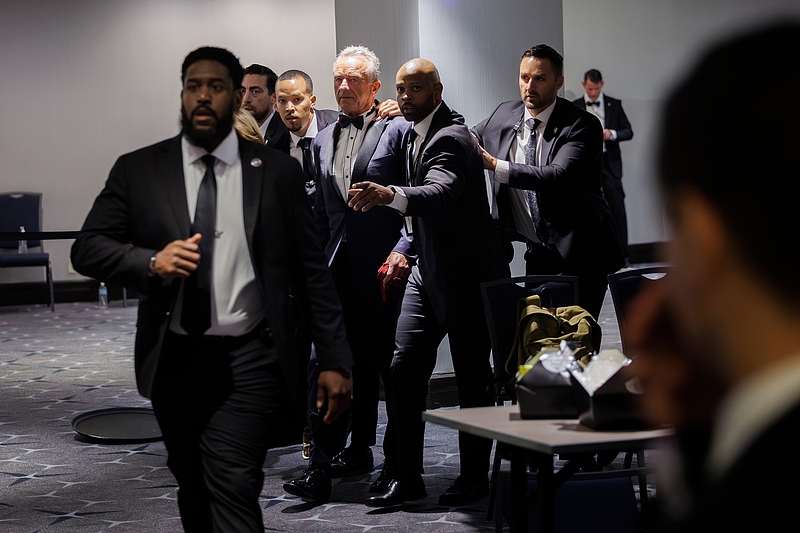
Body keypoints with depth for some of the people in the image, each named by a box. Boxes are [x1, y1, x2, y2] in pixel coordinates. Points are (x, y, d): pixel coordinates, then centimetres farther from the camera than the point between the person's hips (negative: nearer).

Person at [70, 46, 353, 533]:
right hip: (174, 361, 3)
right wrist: (151, 261, -17)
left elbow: (311, 271, 4)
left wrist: (334, 360, 1)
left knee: (233, 487, -17)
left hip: (250, 363, -2)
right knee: (194, 492, 16)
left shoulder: (278, 172, 3)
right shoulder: (138, 170, 6)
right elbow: (88, 249, 3)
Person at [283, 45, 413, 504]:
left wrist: (402, 250, -17)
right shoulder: (324, 140, 17)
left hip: (385, 265, -5)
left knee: (393, 366, 3)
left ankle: (398, 462, 14)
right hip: (339, 269, 6)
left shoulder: (398, 130, -2)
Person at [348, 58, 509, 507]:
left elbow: (440, 192, -38)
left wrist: (391, 196, -54)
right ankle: (408, 477, 5)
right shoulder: (416, 135, 11)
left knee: (472, 377, 2)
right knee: (405, 369, 0)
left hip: (468, 274, -8)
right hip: (430, 270, 8)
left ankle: (474, 476, 14)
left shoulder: (451, 138, -18)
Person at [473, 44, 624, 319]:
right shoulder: (504, 115, 5)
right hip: (538, 254, 6)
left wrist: (495, 166, -31)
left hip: (579, 253, -5)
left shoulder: (582, 125, -13)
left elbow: (558, 177, -28)